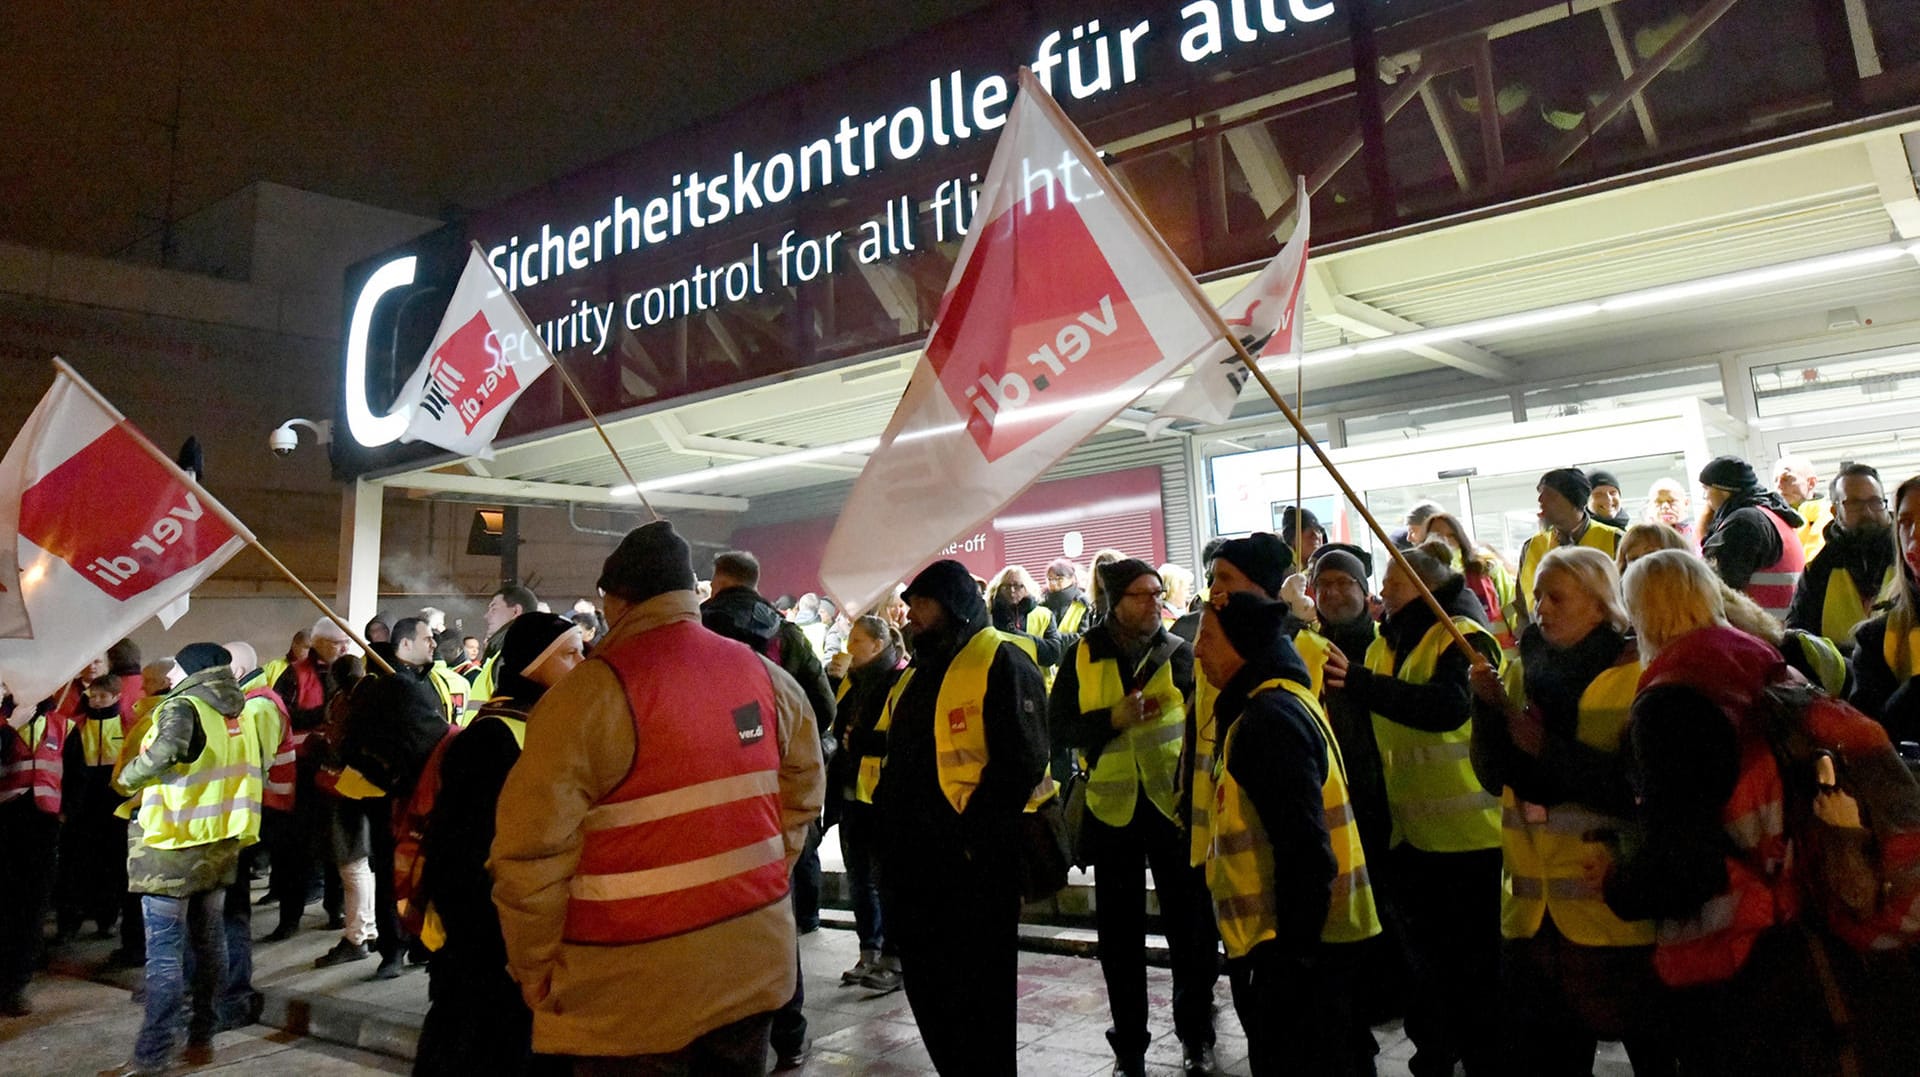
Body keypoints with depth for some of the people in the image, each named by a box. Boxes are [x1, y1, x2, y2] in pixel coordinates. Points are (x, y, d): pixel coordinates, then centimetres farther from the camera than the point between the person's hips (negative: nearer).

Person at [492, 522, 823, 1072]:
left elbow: (534, 845, -17)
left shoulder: (592, 690, -16)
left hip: (638, 986, -5)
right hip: (755, 956, 6)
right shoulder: (767, 676, 2)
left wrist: (534, 966, -3)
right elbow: (803, 792, 9)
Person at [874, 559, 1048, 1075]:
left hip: (974, 860, -8)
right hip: (916, 859, 9)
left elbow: (1021, 760, -19)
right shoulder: (918, 670, 16)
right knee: (925, 981, 17)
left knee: (978, 988, 5)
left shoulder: (1001, 662, -11)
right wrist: (889, 812, 12)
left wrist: (973, 834, -20)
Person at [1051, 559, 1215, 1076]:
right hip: (1112, 808, 1)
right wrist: (1113, 719, -18)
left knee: (1190, 925, 9)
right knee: (1119, 932, 11)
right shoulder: (1084, 655, -3)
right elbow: (1059, 725, -3)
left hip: (1175, 804, 0)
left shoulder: (1180, 653, -3)